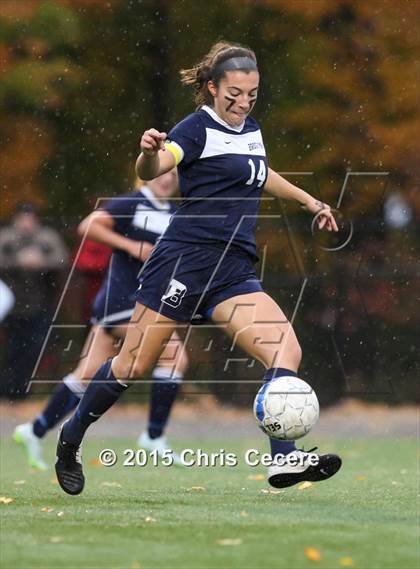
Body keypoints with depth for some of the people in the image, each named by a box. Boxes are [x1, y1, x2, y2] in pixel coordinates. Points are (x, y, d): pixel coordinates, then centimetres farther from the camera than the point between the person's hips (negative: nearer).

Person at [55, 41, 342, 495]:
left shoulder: (251, 130, 15)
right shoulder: (199, 128, -7)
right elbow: (150, 170, -24)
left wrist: (309, 201, 42)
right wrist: (150, 154, -46)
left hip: (234, 271, 7)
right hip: (185, 260, -7)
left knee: (286, 351, -14)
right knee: (132, 367, -1)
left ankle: (283, 459, -23)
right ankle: (70, 440, 21)